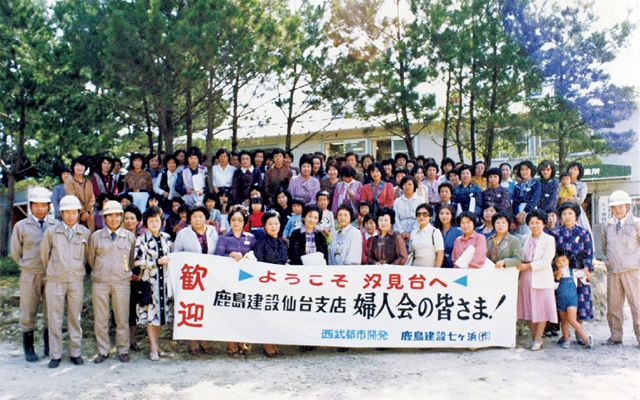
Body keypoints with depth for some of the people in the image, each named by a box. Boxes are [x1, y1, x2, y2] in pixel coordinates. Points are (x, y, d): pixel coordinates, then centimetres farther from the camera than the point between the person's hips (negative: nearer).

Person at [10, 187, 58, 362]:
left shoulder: (56, 225, 3)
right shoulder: (21, 226, 1)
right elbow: (15, 251, 11)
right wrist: (27, 266, 11)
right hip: (30, 276, -1)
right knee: (28, 313, 5)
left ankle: (49, 347, 20)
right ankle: (29, 349, 17)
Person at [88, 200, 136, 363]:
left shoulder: (130, 237, 6)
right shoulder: (96, 236, 5)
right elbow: (90, 259, 16)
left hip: (122, 282, 0)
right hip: (100, 282, 1)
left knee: (122, 318, 3)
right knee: (100, 319, 5)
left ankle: (123, 350, 16)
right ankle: (103, 351, 17)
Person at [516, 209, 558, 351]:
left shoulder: (549, 239, -2)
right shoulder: (524, 238, 11)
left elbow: (546, 261, -10)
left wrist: (528, 266, -13)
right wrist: (519, 267, 0)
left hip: (541, 279, -4)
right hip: (526, 278, 4)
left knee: (541, 307, -2)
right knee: (529, 308, 7)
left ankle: (538, 339, 6)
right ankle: (533, 336, 18)